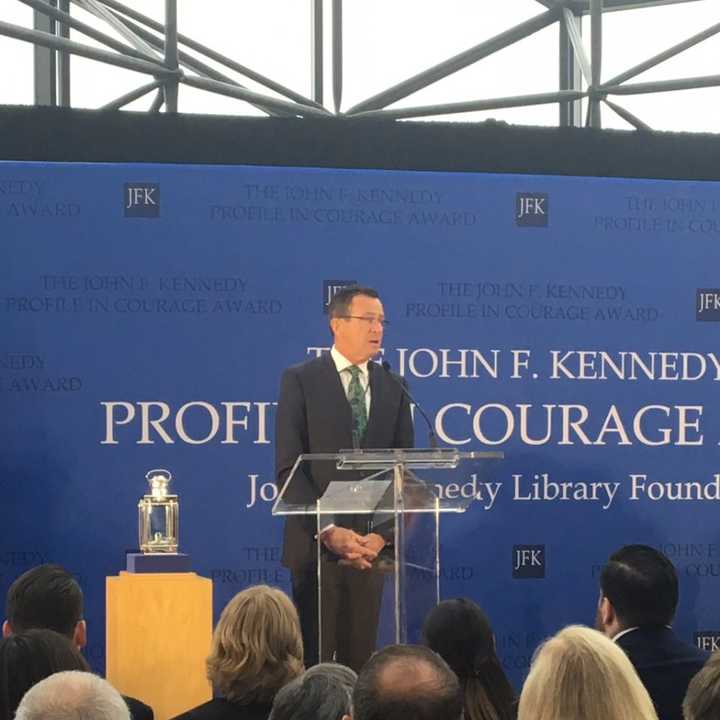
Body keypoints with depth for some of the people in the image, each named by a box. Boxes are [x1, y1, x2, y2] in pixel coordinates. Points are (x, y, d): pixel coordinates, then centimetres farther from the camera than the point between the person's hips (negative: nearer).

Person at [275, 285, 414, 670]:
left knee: (360, 659, 6)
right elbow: (288, 468, -7)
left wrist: (383, 534, -5)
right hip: (315, 542, -3)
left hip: (372, 544, 3)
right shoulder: (300, 380, -1)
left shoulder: (393, 387, 11)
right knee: (314, 657, 0)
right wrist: (328, 531, -16)